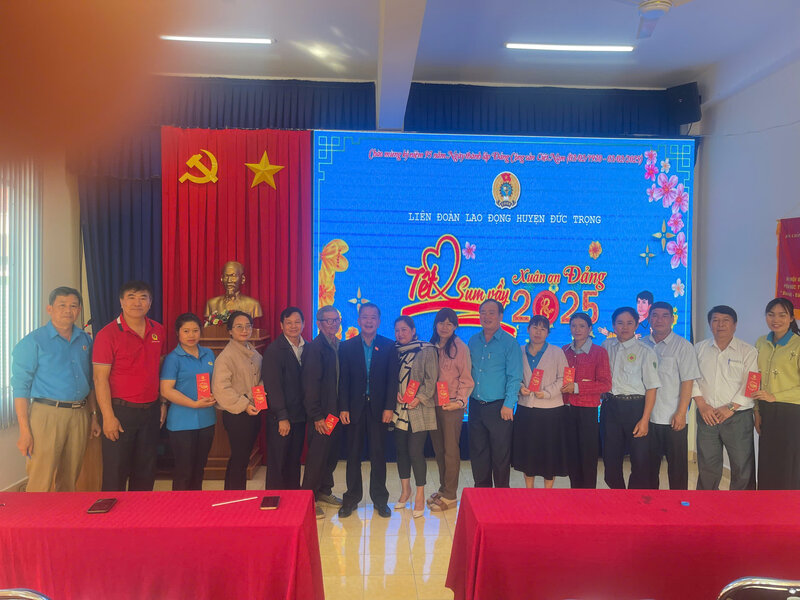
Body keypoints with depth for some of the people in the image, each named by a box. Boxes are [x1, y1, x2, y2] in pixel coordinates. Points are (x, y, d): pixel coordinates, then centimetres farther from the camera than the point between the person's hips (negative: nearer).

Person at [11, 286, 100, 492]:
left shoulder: (85, 341, 12)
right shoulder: (33, 342, -4)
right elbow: (20, 387, -7)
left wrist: (93, 416, 13)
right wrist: (25, 431, -12)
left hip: (79, 415, 5)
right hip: (47, 414, -5)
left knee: (70, 481, 14)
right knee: (40, 484, -5)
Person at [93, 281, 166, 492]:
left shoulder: (158, 331, 7)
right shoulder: (108, 334, -9)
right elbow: (100, 378, -11)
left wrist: (163, 403, 11)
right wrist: (108, 417, -14)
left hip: (150, 411, 5)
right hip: (121, 410, -5)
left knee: (146, 473, 14)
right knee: (115, 473, 3)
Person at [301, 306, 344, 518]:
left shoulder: (339, 346, 10)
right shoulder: (314, 348, -12)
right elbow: (310, 385, -15)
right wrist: (317, 416, -15)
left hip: (336, 412, 7)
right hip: (322, 415, -7)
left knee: (332, 455, 16)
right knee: (317, 457, 1)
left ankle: (324, 491, 32)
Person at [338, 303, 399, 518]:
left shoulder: (388, 346, 2)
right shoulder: (347, 346, 4)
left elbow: (392, 379, 0)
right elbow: (343, 380, 2)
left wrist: (389, 407, -7)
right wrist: (343, 408, -5)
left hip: (378, 408, 0)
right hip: (355, 408, 1)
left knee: (378, 454, 6)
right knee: (353, 454, 7)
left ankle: (380, 499, 19)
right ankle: (351, 498, 21)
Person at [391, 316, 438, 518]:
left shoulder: (427, 350, -4)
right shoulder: (395, 351, 10)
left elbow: (431, 379, -7)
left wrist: (419, 398, -16)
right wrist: (395, 393, -5)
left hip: (419, 410, -5)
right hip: (399, 409, 5)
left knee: (416, 451, -5)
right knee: (401, 449, 11)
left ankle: (420, 495, 9)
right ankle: (405, 489, 29)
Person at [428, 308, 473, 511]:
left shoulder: (460, 348, -6)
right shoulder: (431, 347, 9)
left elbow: (466, 379, -6)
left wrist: (460, 401, -17)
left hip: (452, 406, -5)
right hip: (433, 404, 5)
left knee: (451, 450, 0)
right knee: (438, 449, 13)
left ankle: (450, 496, 10)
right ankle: (443, 489, 27)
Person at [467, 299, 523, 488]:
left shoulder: (509, 342, -5)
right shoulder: (473, 341, 10)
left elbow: (514, 377, -8)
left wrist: (508, 404, -14)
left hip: (499, 407, -5)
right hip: (476, 406, 5)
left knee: (500, 456, 2)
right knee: (478, 453, 12)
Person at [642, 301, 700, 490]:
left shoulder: (683, 346, -2)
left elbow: (688, 382, -7)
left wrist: (681, 413, -13)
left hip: (673, 418, -3)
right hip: (647, 417, 4)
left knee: (677, 467, 4)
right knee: (649, 465, 13)